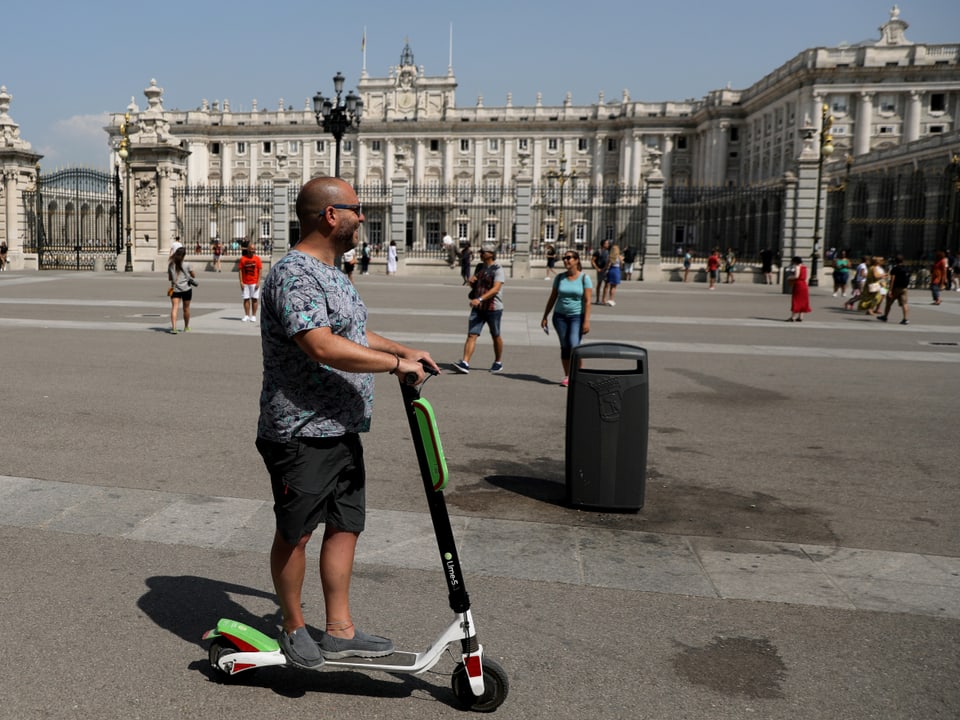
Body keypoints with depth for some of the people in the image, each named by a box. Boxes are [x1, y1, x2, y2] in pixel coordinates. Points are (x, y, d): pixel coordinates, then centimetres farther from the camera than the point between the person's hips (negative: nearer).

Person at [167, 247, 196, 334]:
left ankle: (173, 327, -27)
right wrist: (193, 278, 23)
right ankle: (186, 327, 31)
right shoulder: (187, 265, -8)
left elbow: (169, 278, 7)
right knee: (186, 308, 14)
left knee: (174, 307, -7)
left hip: (175, 289, 1)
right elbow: (193, 276, 3)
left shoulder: (171, 265, -1)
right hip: (186, 289, -1)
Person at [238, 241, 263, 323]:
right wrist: (241, 282, -5)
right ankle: (247, 316, 11)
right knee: (246, 299, 4)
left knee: (254, 299, 1)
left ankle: (253, 316, 8)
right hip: (245, 283, 1)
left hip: (254, 283, -1)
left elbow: (260, 270, -1)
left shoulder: (257, 258, 0)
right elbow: (240, 270, 3)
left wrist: (258, 282, -8)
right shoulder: (243, 258, 2)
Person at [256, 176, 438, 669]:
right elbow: (322, 346, -30)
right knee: (294, 534, 5)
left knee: (345, 526, 13)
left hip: (343, 430, 10)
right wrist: (395, 363, -24)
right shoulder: (293, 274, -19)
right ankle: (293, 628, 23)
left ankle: (340, 631, 23)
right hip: (301, 434, -10)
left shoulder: (331, 274, 15)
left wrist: (404, 350, 21)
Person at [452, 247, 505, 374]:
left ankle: (498, 362, 28)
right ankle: (465, 364, -16)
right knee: (472, 335, -7)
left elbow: (496, 289, -25)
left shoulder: (497, 270, -11)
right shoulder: (480, 267, 12)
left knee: (496, 336, 10)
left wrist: (480, 299, -36)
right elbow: (473, 284, 27)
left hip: (493, 308, -6)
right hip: (477, 308, 6)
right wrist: (471, 281, 1)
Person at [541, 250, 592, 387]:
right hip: (560, 315, 4)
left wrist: (586, 321, -17)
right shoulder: (559, 278, 5)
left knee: (574, 346, -16)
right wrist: (545, 317, 9)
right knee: (564, 347, 5)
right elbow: (552, 298, 11)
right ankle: (567, 376, 13)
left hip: (577, 316, -4)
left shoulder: (584, 278, -5)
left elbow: (587, 301, -10)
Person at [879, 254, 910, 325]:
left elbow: (892, 280, -16)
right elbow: (908, 279, 13)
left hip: (896, 288, -5)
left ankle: (884, 316, 21)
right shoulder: (907, 269, 8)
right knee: (904, 303, -1)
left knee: (889, 302, 10)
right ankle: (906, 319, -10)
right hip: (904, 288, 5)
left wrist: (890, 290, -17)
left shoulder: (895, 269, -12)